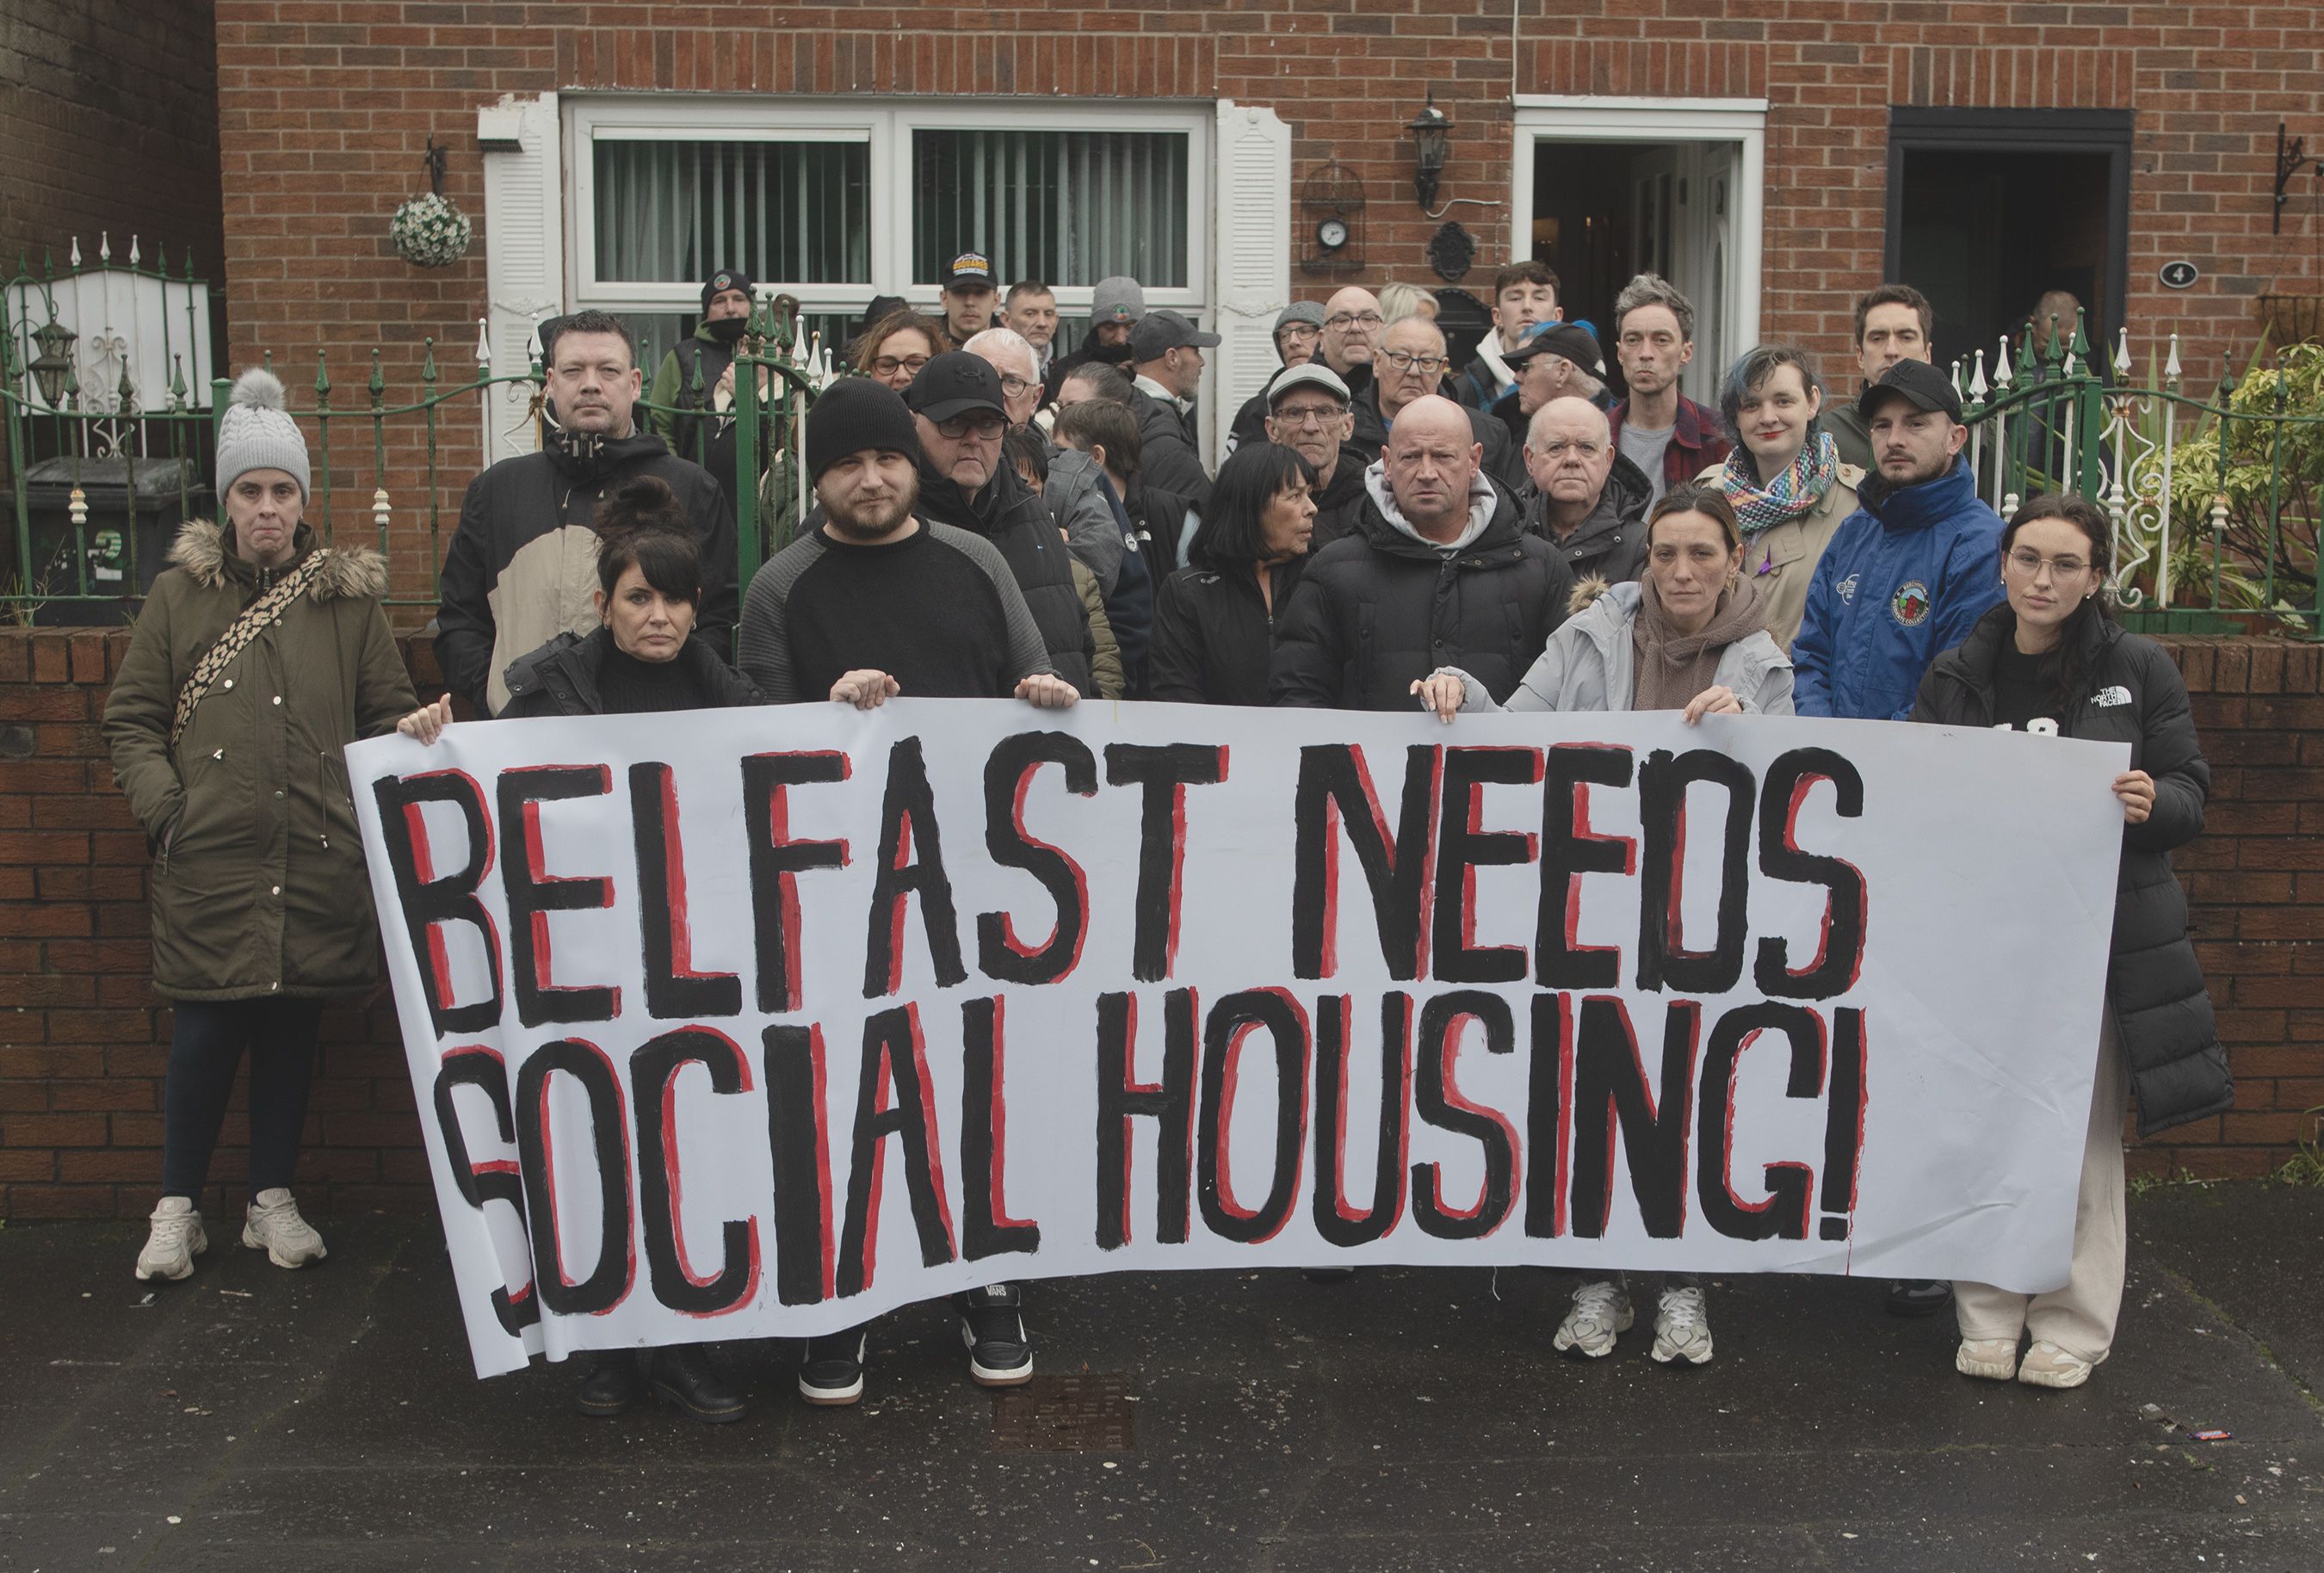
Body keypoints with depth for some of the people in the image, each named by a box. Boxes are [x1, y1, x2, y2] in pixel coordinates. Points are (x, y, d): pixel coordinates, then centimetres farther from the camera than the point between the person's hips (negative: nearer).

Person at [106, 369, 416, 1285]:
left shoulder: (348, 598, 8)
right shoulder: (180, 592, 7)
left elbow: (391, 716, 13)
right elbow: (131, 718, 8)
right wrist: (161, 806, -4)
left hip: (317, 861, 1)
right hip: (208, 861, -1)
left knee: (292, 1028, 8)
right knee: (205, 1034, -1)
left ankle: (272, 1201, 23)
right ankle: (177, 1209, 17)